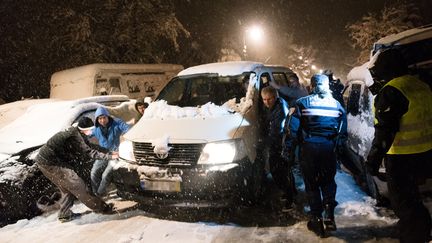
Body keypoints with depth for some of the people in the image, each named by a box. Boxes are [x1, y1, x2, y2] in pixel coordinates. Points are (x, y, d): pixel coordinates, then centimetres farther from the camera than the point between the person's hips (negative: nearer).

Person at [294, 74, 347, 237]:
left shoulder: (302, 103, -1)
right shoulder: (337, 104, 10)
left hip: (309, 147, -2)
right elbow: (343, 131, 11)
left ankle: (317, 219, 10)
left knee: (311, 184, 8)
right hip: (329, 148, 3)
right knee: (328, 181, 17)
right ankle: (329, 215, 6)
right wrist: (340, 144, 21)